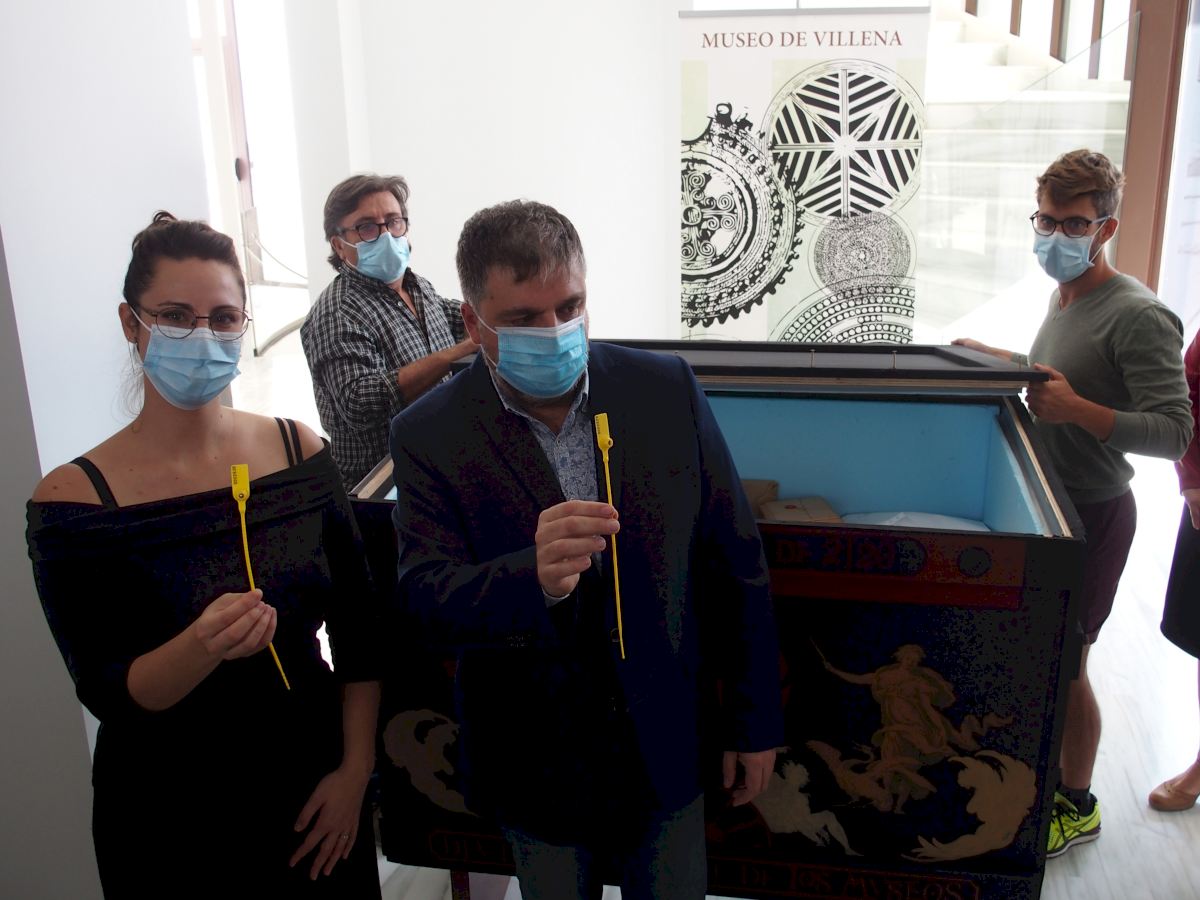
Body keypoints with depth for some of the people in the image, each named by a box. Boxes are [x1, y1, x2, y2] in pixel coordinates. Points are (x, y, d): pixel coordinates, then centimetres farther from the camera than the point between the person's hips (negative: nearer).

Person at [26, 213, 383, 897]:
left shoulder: (298, 450, -6)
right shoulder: (74, 499, -14)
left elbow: (359, 627, -2)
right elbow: (105, 692, -14)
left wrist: (355, 768, -5)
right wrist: (201, 648, -32)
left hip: (317, 791, 3)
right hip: (172, 818, -2)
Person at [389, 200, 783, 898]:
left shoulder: (668, 389, -9)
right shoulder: (430, 434, -13)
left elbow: (735, 561, -3)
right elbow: (425, 592, -19)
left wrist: (755, 719, 2)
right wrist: (533, 579, -41)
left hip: (668, 746, 1)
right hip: (538, 765, -1)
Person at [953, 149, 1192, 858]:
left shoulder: (1138, 315, -22)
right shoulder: (1066, 296, 7)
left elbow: (1175, 431, -25)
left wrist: (1077, 409, -34)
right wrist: (1000, 360, 14)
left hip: (1092, 514, -8)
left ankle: (1077, 806, 25)